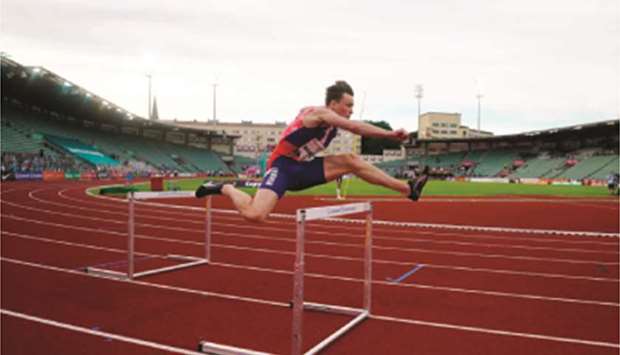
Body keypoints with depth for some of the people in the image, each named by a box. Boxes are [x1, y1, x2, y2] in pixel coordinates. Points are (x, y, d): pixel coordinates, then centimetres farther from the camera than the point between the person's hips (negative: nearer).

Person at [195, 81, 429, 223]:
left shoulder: (332, 123, 10)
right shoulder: (319, 113, -17)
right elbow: (357, 128, -22)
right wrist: (391, 134, -21)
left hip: (302, 168, 8)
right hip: (282, 167, -8)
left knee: (351, 161, -2)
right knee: (255, 215, -28)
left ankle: (407, 189, 0)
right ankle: (225, 189, 3)